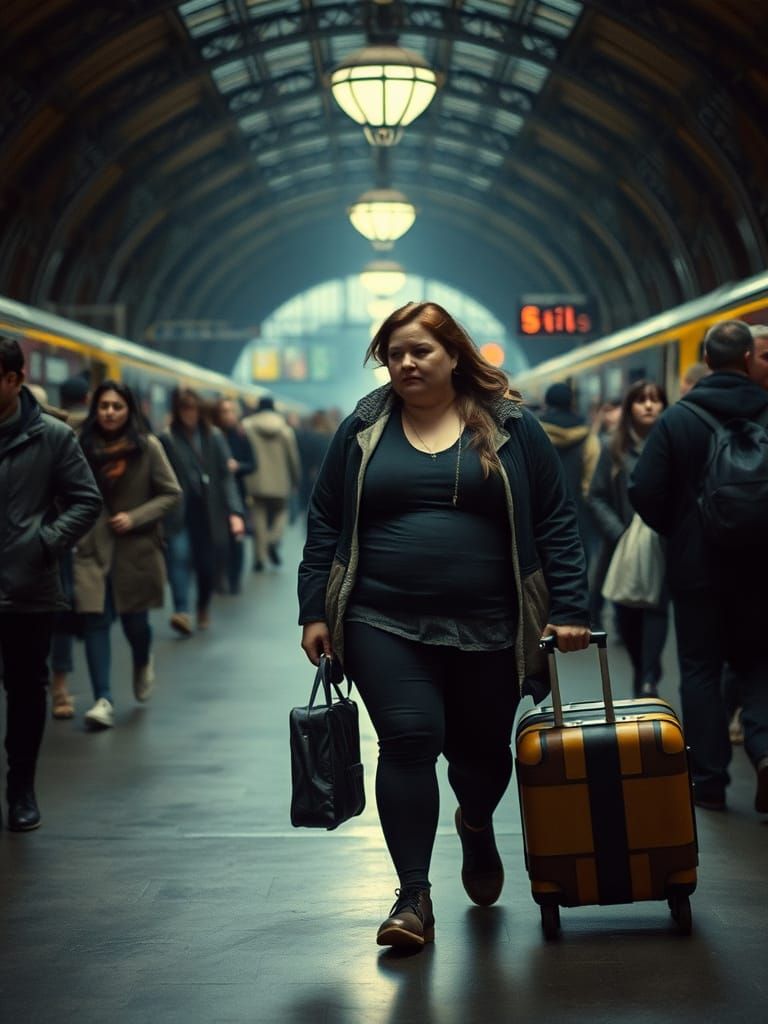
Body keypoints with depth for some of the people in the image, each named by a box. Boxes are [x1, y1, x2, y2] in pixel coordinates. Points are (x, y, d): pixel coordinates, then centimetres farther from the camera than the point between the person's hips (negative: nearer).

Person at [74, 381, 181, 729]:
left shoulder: (148, 447, -4)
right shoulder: (83, 446, -2)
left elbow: (171, 493, -1)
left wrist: (134, 518, -11)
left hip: (136, 548, 0)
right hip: (92, 547, 1)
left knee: (134, 619, 9)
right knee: (95, 620, -8)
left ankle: (143, 665, 43)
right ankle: (103, 700, -5)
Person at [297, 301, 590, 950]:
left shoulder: (510, 427, 3)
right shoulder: (364, 430, 7)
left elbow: (556, 523, 3)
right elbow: (324, 526, 10)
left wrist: (568, 610, -4)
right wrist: (315, 612, 4)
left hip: (487, 629, 0)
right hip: (385, 626, 0)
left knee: (482, 748, 10)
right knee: (409, 739, -13)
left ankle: (477, 825, 45)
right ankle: (414, 897, -4)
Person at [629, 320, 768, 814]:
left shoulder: (677, 418, -9)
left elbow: (645, 492, -11)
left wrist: (678, 531, 7)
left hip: (697, 566, -1)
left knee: (701, 668, 9)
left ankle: (710, 781, 9)